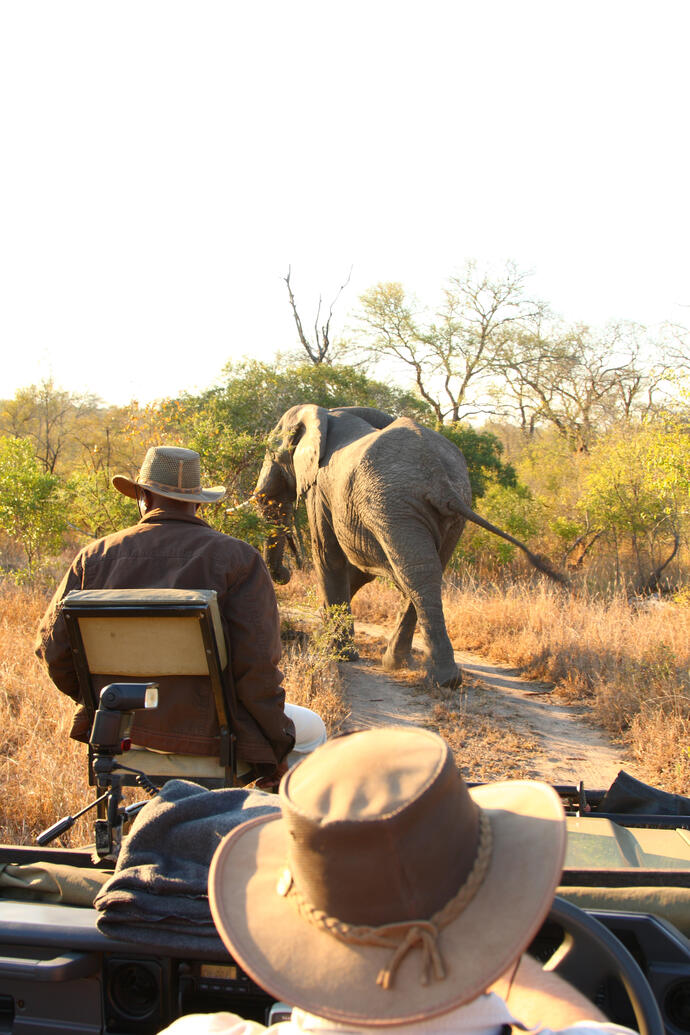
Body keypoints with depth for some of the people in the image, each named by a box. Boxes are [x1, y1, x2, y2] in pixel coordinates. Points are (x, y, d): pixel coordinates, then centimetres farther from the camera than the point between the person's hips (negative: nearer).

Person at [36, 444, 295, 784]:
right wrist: (276, 752, -6)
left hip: (118, 732, 5)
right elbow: (257, 664, -17)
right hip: (207, 735, -4)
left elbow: (53, 645, 1)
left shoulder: (95, 556, -1)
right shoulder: (237, 558, -12)